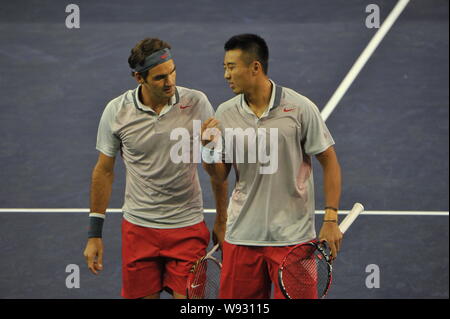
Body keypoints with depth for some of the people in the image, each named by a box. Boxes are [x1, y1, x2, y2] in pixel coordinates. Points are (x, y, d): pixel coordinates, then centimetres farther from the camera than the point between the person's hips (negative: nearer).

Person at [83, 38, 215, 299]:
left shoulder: (197, 103, -8)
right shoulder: (116, 111, -6)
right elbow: (104, 170, 5)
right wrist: (95, 234, 5)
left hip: (188, 227, -1)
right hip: (138, 227, 1)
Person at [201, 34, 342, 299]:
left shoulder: (300, 108, -8)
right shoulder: (225, 114, 1)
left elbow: (329, 162, -3)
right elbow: (220, 177, 6)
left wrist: (331, 219, -8)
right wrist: (208, 148, -14)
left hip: (292, 237, -3)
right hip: (241, 235, 3)